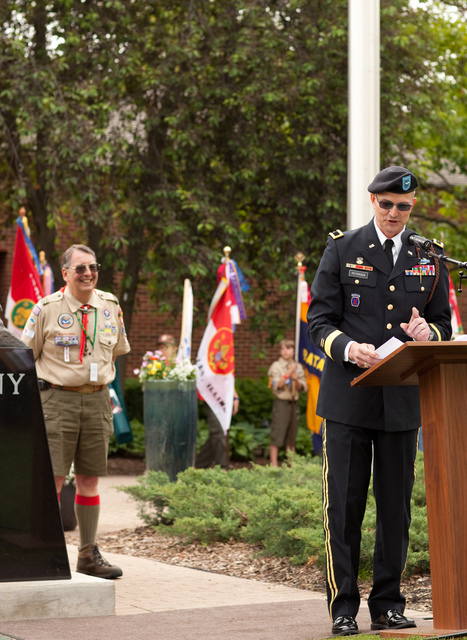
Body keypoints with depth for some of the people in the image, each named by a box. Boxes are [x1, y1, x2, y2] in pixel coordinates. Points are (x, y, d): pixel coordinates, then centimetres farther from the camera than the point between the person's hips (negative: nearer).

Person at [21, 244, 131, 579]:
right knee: (52, 478, -7)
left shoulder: (111, 306, 7)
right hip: (58, 400, -4)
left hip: (97, 400, 4)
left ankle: (89, 554, 16)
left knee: (90, 478, 8)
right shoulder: (47, 309, -6)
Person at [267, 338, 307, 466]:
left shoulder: (298, 367, 11)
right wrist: (289, 373, -18)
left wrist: (296, 380, -9)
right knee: (277, 436, -7)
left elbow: (302, 388, 11)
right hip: (281, 402, -5)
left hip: (293, 402, 5)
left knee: (291, 436, 8)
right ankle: (273, 464, -6)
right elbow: (276, 385, -12)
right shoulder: (276, 366, -2)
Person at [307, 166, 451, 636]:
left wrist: (426, 331, -8)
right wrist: (347, 348, -18)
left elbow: (444, 325, 16)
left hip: (403, 400, 2)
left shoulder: (429, 258, 12)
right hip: (348, 398, -2)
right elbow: (318, 320, 2)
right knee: (343, 504, -3)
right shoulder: (342, 249, 5)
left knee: (396, 505, 5)